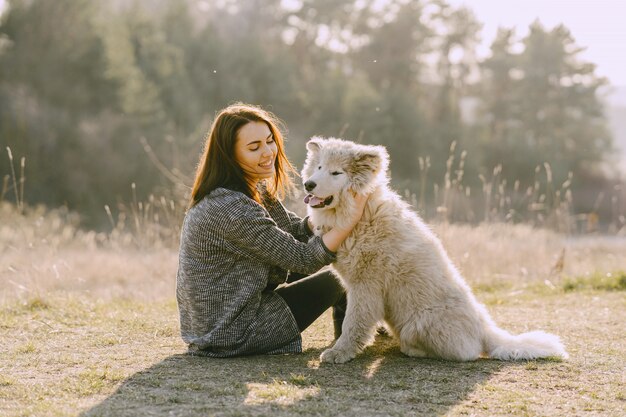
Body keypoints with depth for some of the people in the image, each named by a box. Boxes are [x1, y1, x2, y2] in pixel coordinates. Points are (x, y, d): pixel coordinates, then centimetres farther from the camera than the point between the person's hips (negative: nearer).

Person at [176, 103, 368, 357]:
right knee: (334, 281, 8)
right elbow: (303, 260, -23)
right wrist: (353, 217, -25)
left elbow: (297, 231, 6)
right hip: (233, 335, -9)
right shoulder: (231, 209, -29)